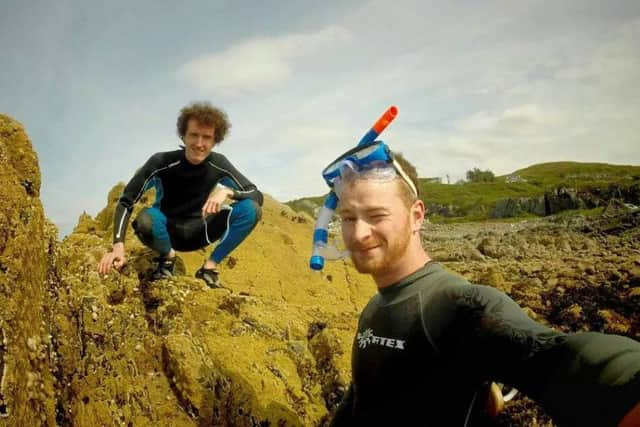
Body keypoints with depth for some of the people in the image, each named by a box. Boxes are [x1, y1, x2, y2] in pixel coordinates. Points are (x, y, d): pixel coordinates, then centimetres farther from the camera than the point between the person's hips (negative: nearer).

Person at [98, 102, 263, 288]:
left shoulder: (219, 164, -14)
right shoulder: (161, 162, -22)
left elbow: (257, 195, -13)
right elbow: (125, 203, -20)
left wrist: (227, 191, -33)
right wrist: (118, 246, -33)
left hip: (198, 232, 2)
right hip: (167, 231, -2)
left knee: (251, 209, -23)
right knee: (146, 219, -39)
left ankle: (210, 265, -8)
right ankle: (168, 256, -5)